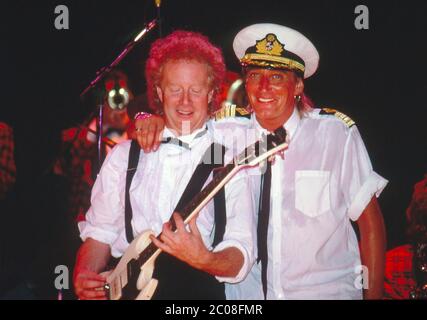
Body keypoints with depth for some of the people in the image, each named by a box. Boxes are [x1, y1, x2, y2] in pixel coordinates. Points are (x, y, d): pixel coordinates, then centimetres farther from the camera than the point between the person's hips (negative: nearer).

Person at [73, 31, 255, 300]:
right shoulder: (124, 155, 13)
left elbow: (241, 255, -3)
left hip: (193, 286, -2)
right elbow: (100, 232, 13)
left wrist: (203, 259, -22)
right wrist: (84, 277, -5)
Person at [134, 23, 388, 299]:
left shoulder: (337, 133, -12)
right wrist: (154, 121, -13)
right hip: (246, 292, 2)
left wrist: (373, 294, -7)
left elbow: (370, 224, -6)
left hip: (326, 290, -2)